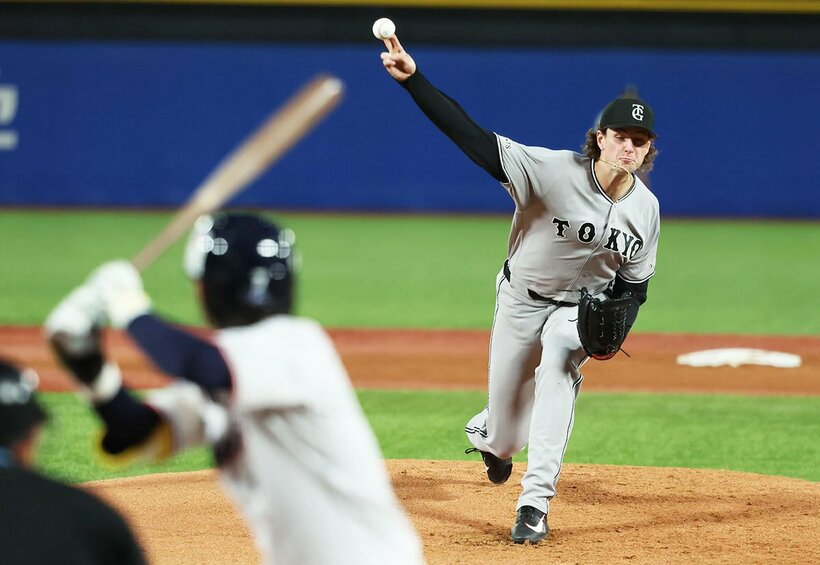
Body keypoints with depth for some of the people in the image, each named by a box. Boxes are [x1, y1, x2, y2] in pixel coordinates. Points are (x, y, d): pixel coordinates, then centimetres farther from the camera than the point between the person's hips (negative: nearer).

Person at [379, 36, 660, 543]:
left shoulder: (646, 208, -11)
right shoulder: (555, 171, -25)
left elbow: (634, 283, 2)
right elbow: (474, 138, -31)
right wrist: (413, 80, -42)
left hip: (584, 307, 1)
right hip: (522, 298, -1)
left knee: (559, 361, -32)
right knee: (507, 423, 7)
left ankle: (536, 503, -29)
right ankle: (490, 436, 51)